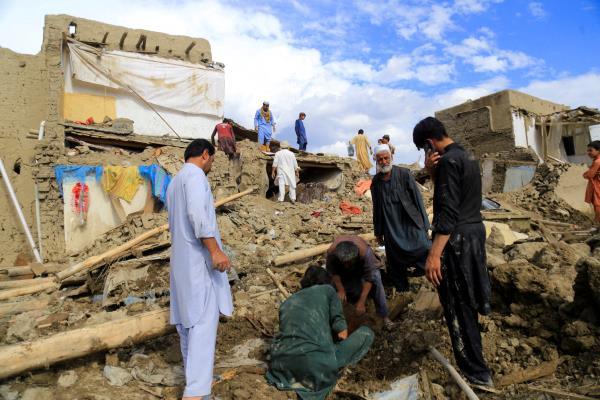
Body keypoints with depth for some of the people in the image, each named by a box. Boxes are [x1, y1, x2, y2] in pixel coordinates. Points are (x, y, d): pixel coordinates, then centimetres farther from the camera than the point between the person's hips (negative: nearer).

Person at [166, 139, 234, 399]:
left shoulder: (174, 182, 20)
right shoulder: (195, 175, -9)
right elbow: (197, 213, -24)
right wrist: (215, 250, -27)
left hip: (181, 257, 10)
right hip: (199, 258, -10)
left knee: (188, 317, 16)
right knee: (204, 321, -12)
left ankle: (192, 372, 29)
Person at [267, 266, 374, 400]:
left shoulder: (287, 302, 26)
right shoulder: (327, 290, 15)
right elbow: (341, 332, 8)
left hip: (281, 366, 5)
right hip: (316, 366, -5)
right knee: (366, 333, 15)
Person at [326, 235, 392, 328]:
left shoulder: (364, 252, -45)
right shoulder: (331, 252, -39)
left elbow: (369, 278, -37)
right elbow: (333, 272, -20)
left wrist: (362, 302, -36)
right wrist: (341, 290, -25)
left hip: (362, 262, -2)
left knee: (375, 282, -21)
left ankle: (383, 316, -11)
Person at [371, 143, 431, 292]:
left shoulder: (404, 174, -6)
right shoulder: (375, 181, 4)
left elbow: (417, 198, -4)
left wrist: (424, 223, -7)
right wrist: (378, 232, 15)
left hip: (411, 224, -3)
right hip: (391, 228, 3)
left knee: (424, 250, -19)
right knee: (396, 263, 9)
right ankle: (402, 290, 25)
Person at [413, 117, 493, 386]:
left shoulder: (448, 161, -19)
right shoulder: (467, 156, 11)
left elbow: (448, 212, -26)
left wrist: (434, 253, -29)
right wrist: (432, 171, -2)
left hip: (457, 238, -10)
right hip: (475, 230, 10)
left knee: (457, 306, 0)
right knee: (465, 298, 26)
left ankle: (477, 373, 11)